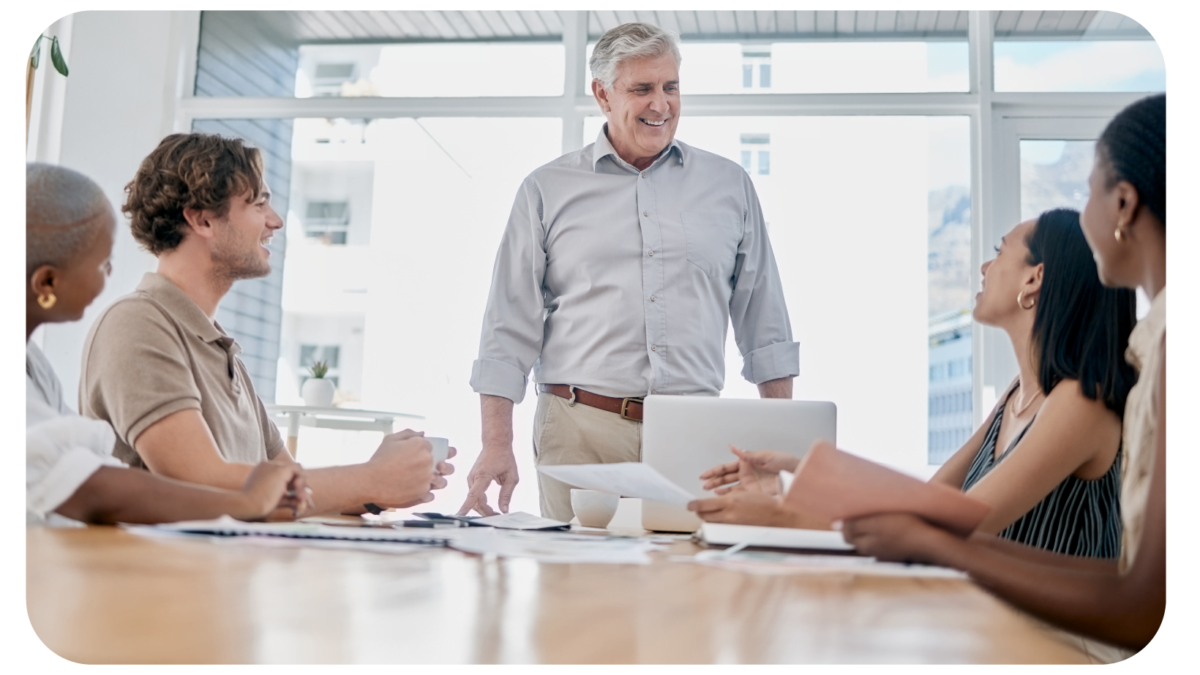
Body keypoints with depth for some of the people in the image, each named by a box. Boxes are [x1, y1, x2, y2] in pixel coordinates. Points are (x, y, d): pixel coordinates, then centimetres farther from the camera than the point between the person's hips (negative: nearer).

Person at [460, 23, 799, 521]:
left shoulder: (729, 186, 13)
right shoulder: (547, 191, 7)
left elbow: (766, 329, 14)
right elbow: (509, 332, 5)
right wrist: (497, 445, -4)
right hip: (581, 434, -1)